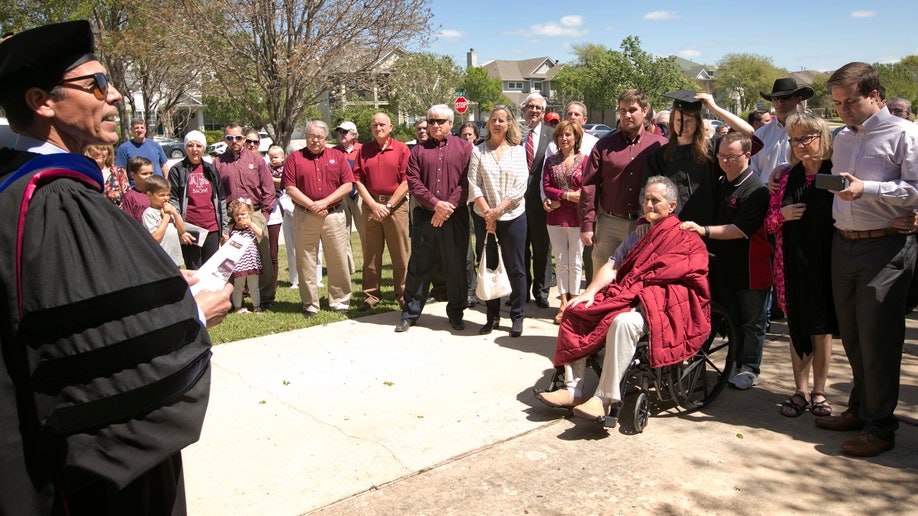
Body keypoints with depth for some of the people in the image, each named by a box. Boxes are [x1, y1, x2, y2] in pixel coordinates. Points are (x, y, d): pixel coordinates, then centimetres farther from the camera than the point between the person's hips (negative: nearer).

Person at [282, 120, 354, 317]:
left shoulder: (337, 156, 9)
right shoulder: (294, 158, 5)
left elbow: (347, 185, 1)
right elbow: (290, 188, -2)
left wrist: (325, 202, -9)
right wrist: (311, 205, -11)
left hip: (334, 214, 1)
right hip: (304, 217, 0)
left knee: (339, 261, 4)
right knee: (306, 263, 5)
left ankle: (340, 301, 16)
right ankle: (310, 305, 15)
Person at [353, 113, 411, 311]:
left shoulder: (401, 149, 1)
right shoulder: (364, 150, 10)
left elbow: (407, 181, -5)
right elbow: (358, 180, 5)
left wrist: (389, 205, -9)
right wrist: (373, 205, -7)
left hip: (396, 204, -2)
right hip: (370, 205, 3)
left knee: (400, 253, 1)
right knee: (370, 254, 5)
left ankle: (403, 293, 12)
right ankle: (371, 296, 13)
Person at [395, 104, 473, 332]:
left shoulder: (464, 147, 5)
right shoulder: (418, 150, 10)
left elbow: (466, 182, -4)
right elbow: (413, 182, 0)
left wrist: (448, 207, -12)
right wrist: (436, 203, -12)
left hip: (455, 217, -1)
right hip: (424, 216, 1)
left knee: (456, 266, 5)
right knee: (419, 266, 6)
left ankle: (455, 313, 20)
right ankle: (410, 313, 16)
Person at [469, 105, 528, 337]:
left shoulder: (518, 151, 4)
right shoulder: (478, 151, 5)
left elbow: (520, 186, -5)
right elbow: (473, 185, -2)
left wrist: (499, 209, -14)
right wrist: (487, 212, -11)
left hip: (513, 216, -1)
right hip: (484, 217, 1)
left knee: (515, 268, 3)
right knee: (487, 267, 6)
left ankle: (517, 316, 13)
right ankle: (492, 316, 17)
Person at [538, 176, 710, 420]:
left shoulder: (684, 238, 0)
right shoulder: (637, 235, 23)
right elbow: (611, 267, 11)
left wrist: (629, 290, -14)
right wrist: (590, 292, -5)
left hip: (658, 304, -8)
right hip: (626, 296, 8)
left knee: (623, 321, -37)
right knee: (575, 310, -9)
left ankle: (604, 400, -31)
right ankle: (572, 390, -9)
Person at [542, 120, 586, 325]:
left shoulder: (584, 160, -3)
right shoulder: (551, 161, 9)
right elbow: (546, 187, 2)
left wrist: (558, 200, -14)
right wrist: (567, 195, -14)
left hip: (576, 217, -3)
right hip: (555, 217, 3)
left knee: (575, 263, 4)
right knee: (560, 262, 8)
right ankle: (563, 304, 17)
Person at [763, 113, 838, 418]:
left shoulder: (836, 174, -3)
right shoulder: (787, 177, 8)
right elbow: (769, 224, 11)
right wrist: (782, 214, -9)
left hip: (825, 263, -3)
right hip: (792, 263, 3)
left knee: (821, 328, 6)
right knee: (797, 326, 9)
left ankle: (819, 392, 20)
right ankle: (800, 391, 19)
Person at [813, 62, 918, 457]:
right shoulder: (842, 138, 18)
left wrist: (866, 189, -21)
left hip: (884, 248, -7)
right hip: (843, 244, 7)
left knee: (877, 339, -3)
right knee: (851, 335, 14)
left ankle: (879, 427, 9)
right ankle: (860, 408, 29)